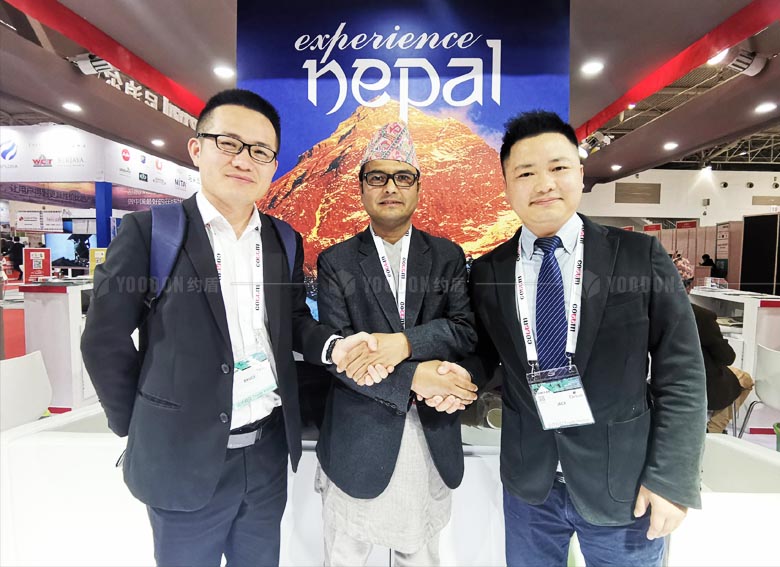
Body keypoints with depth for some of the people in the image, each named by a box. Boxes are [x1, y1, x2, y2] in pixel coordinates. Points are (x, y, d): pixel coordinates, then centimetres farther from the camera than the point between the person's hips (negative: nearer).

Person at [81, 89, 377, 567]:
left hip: (269, 450, 4)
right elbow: (104, 340, -6)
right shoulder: (150, 231, -11)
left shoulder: (285, 240, 1)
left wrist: (332, 346, -11)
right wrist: (140, 429, -1)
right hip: (185, 459, -3)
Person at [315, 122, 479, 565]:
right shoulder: (336, 262, -3)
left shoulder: (448, 256, 2)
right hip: (358, 442, -1)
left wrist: (405, 342, -25)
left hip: (432, 439, 1)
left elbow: (467, 330, -8)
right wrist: (414, 379, -20)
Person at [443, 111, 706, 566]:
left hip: (624, 481, -1)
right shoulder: (486, 272, -4)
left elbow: (681, 374, -7)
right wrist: (462, 373, -13)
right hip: (528, 481, 2)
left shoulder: (641, 256, -9)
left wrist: (671, 478, -9)